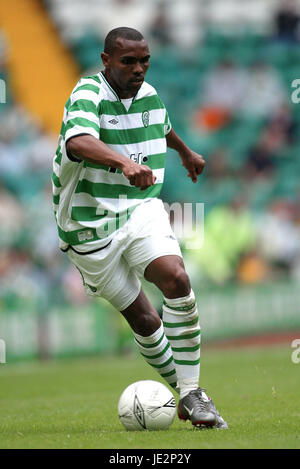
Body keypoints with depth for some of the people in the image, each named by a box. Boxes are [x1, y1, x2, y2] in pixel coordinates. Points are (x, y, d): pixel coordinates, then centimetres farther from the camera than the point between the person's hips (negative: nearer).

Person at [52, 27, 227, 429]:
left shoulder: (148, 94, 5)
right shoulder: (88, 94, -17)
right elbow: (77, 141, -41)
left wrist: (186, 152, 49)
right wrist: (125, 162, -58)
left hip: (141, 210, 4)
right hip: (89, 224, -4)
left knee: (176, 278, -22)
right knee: (143, 320, -3)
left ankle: (191, 394, -15)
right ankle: (183, 392, 18)